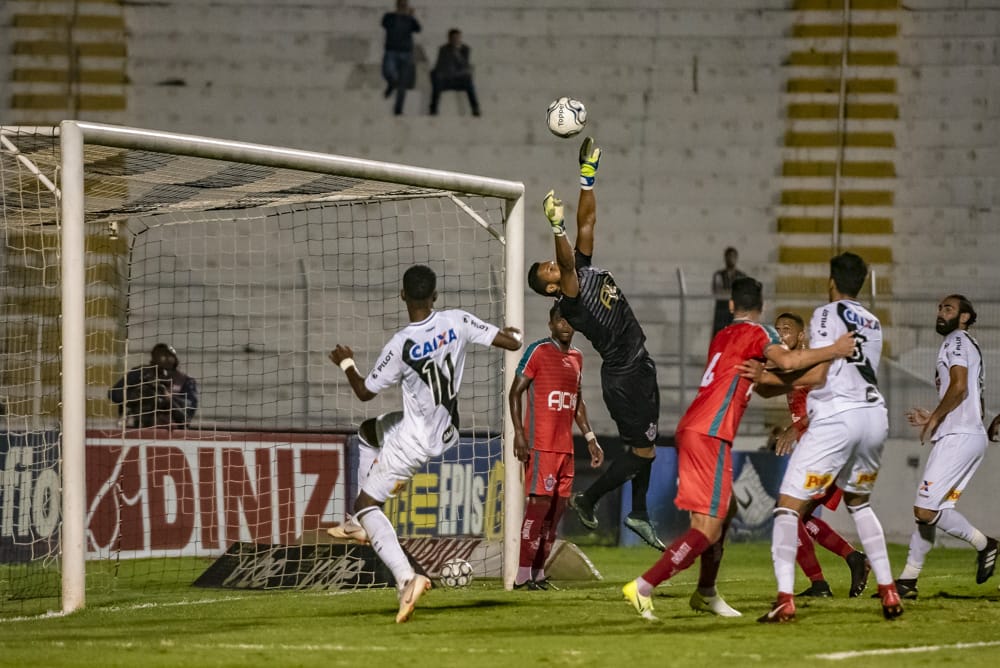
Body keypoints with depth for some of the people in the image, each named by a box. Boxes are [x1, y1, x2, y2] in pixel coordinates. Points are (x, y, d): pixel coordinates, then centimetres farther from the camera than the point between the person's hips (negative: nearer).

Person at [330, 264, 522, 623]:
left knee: (365, 504, -1)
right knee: (372, 427, 33)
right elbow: (512, 343, -4)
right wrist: (511, 332, 20)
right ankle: (365, 527, 36)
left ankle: (406, 577, -24)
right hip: (448, 435, 7)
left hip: (413, 442, -7)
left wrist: (346, 363, 11)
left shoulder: (400, 346, -23)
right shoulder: (457, 322, -12)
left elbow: (365, 392, -8)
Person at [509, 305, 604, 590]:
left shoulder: (576, 357, 16)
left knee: (558, 507, 5)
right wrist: (519, 432, -17)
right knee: (540, 502, -13)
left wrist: (590, 438, 21)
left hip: (565, 446, 8)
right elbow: (516, 391, -7)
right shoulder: (538, 351, -6)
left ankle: (539, 572, 10)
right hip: (541, 445, -8)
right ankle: (523, 574, -12)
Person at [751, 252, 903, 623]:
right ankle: (889, 592, 19)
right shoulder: (873, 324, 21)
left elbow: (817, 376, -10)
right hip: (875, 415, 7)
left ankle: (785, 598, -17)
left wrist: (769, 378, -2)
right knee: (859, 503, 27)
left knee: (789, 505, -3)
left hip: (837, 417, -7)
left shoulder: (827, 315, -1)